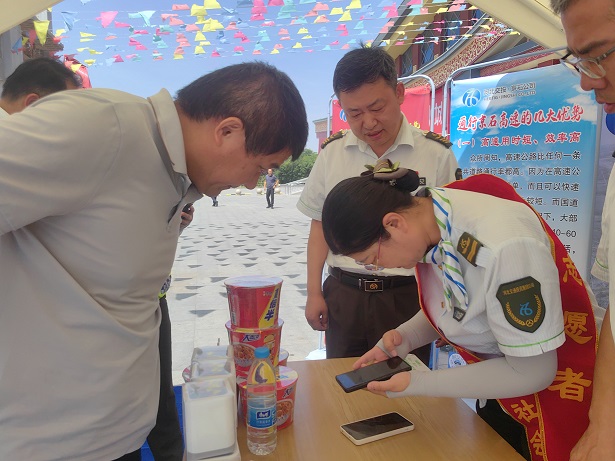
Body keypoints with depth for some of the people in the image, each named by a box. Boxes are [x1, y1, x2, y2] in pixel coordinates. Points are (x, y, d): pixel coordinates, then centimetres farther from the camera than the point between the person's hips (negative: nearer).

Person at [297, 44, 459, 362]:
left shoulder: (436, 153, -5)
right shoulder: (331, 152, 2)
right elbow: (320, 224, 8)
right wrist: (314, 292, 5)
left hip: (407, 297, -2)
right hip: (342, 295, 3)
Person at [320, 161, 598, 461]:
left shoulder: (503, 245, -37)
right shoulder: (423, 215, -13)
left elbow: (533, 372, -26)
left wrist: (418, 384, -24)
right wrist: (402, 338, -16)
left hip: (553, 383, -6)